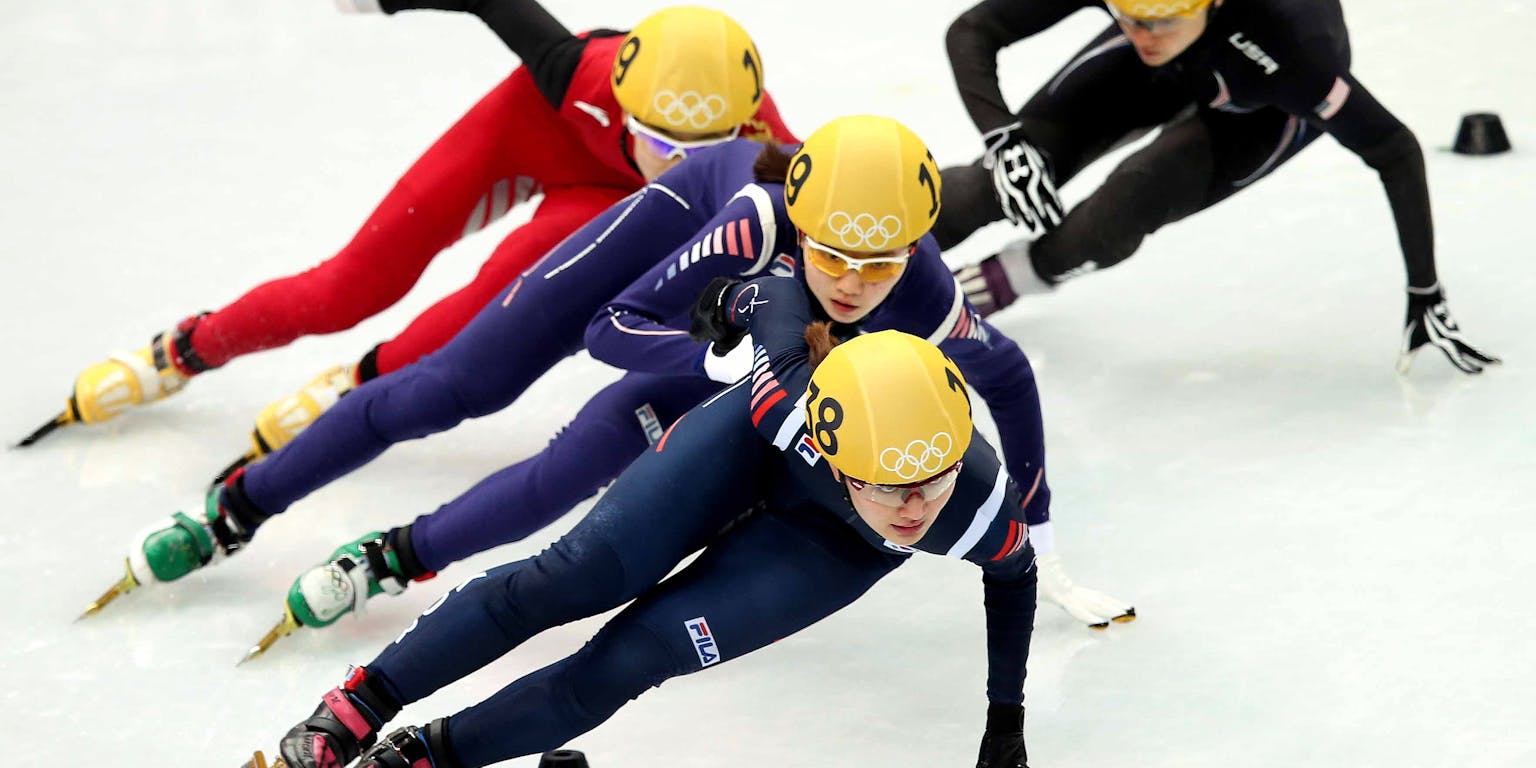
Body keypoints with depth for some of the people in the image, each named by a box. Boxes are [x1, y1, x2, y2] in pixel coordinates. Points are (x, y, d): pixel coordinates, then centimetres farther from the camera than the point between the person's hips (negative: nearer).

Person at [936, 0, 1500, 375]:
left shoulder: (1282, 46, -45)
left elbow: (1394, 152, -33)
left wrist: (1425, 293, -33)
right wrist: (1003, 139, -40)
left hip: (1265, 107, -3)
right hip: (1176, 66, 3)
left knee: (1132, 202, -27)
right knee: (1005, 179, -10)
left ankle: (996, 285, -2)